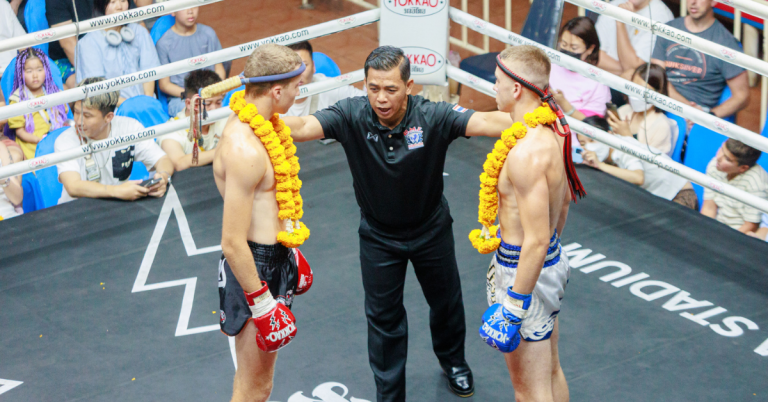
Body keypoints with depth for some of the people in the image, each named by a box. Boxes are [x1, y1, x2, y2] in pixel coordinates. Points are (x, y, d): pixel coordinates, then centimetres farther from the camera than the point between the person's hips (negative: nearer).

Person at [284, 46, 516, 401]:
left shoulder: (432, 117, -29)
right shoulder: (351, 116, -26)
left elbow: (486, 122, -40)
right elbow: (300, 128, -38)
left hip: (431, 230, 1)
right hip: (378, 235, 0)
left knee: (446, 302, 22)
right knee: (383, 317, 10)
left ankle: (452, 361, 54)